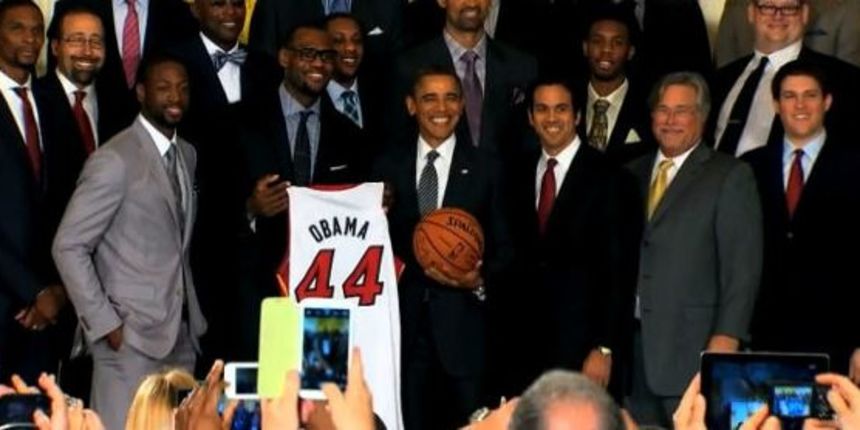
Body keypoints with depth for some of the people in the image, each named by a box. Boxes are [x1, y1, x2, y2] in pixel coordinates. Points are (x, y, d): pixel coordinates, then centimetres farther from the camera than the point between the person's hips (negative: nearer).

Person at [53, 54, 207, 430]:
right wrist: (104, 323, -14)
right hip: (130, 334, -7)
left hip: (181, 332, 7)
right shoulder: (114, 160, -11)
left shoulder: (187, 155, 13)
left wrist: (192, 313, 8)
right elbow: (68, 247, -12)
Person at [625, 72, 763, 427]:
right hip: (631, 343, 5)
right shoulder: (633, 175, 17)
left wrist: (727, 337, -15)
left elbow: (743, 266, -7)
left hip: (692, 346, -5)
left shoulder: (730, 177, 0)